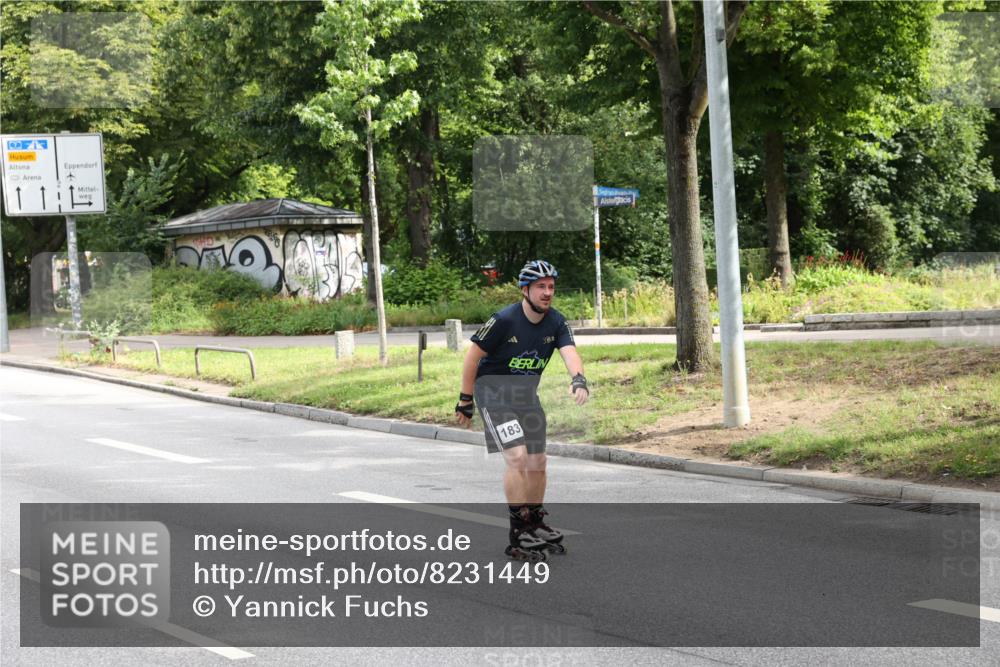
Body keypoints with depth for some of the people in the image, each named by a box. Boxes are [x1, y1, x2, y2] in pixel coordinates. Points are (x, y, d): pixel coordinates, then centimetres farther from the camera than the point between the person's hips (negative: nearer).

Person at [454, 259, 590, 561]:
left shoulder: (556, 322, -7)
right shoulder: (504, 320, -22)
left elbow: (570, 352, -22)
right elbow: (473, 356, -14)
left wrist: (578, 379, -44)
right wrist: (465, 401, -9)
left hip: (527, 394, 6)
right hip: (494, 391, -6)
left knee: (538, 463, 10)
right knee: (517, 457, -18)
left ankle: (536, 524, 29)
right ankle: (519, 534, -12)